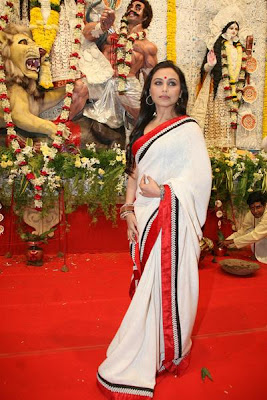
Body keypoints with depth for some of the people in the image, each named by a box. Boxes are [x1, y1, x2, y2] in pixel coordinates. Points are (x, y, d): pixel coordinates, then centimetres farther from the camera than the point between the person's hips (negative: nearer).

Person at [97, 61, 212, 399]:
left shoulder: (187, 128, -4)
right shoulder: (143, 126, 14)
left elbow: (200, 177, -10)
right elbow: (134, 171, 12)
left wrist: (163, 190, -20)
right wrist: (129, 210, 1)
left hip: (171, 216, -6)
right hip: (143, 216, 6)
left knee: (167, 283, 2)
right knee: (147, 283, 13)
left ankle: (168, 353, 22)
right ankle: (146, 350, 31)